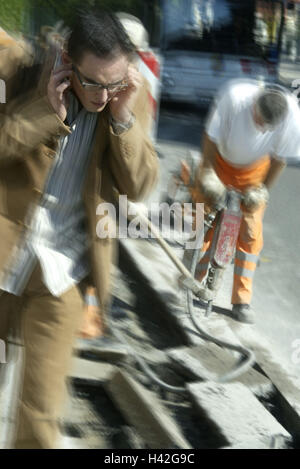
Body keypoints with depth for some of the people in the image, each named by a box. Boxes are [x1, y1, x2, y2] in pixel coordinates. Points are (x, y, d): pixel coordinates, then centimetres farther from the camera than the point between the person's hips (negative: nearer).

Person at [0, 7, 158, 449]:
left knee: (42, 405, 1)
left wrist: (123, 118, -21)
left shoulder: (131, 99, -6)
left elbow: (139, 186, -8)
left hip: (61, 273, 0)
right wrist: (46, 110, -25)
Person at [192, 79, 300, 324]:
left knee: (250, 234, -2)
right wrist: (208, 173, -21)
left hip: (253, 172, 1)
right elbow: (211, 136, -21)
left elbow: (279, 157, -15)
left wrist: (263, 189, -15)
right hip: (219, 162, 0)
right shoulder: (234, 96, -36)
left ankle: (242, 300, 8)